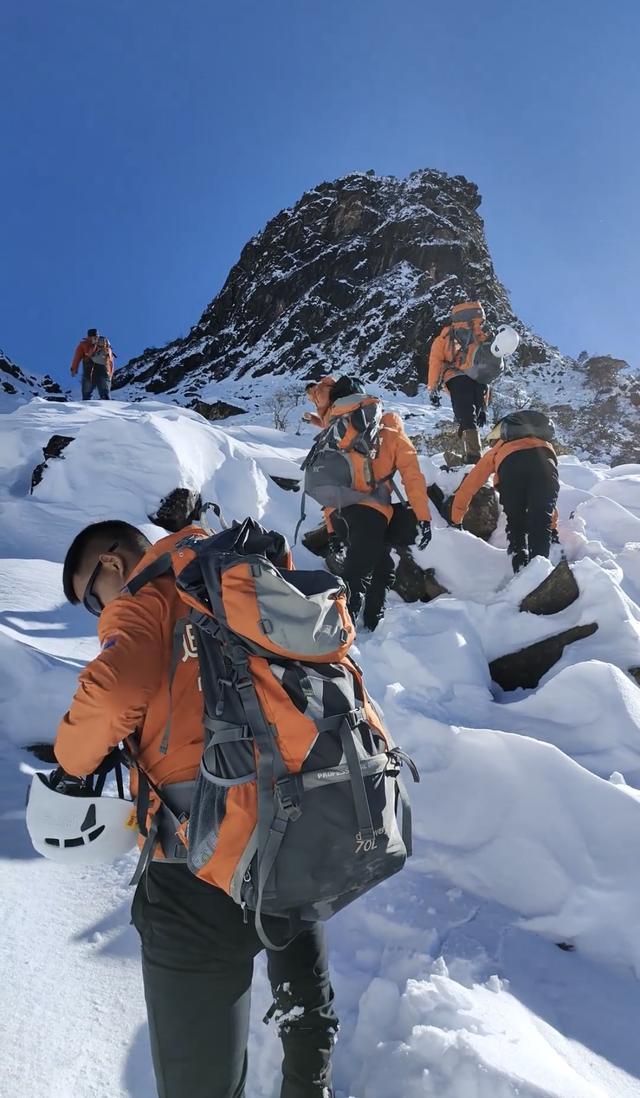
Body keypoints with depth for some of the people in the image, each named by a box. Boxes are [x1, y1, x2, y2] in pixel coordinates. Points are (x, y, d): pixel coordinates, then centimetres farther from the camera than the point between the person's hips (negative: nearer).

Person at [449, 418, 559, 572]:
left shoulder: (495, 452, 39)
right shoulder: (540, 442, 45)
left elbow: (467, 488, 38)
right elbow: (547, 495, 47)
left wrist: (456, 521, 47)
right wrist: (552, 526, 54)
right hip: (545, 459, 1)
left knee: (515, 525, 17)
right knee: (541, 526, 8)